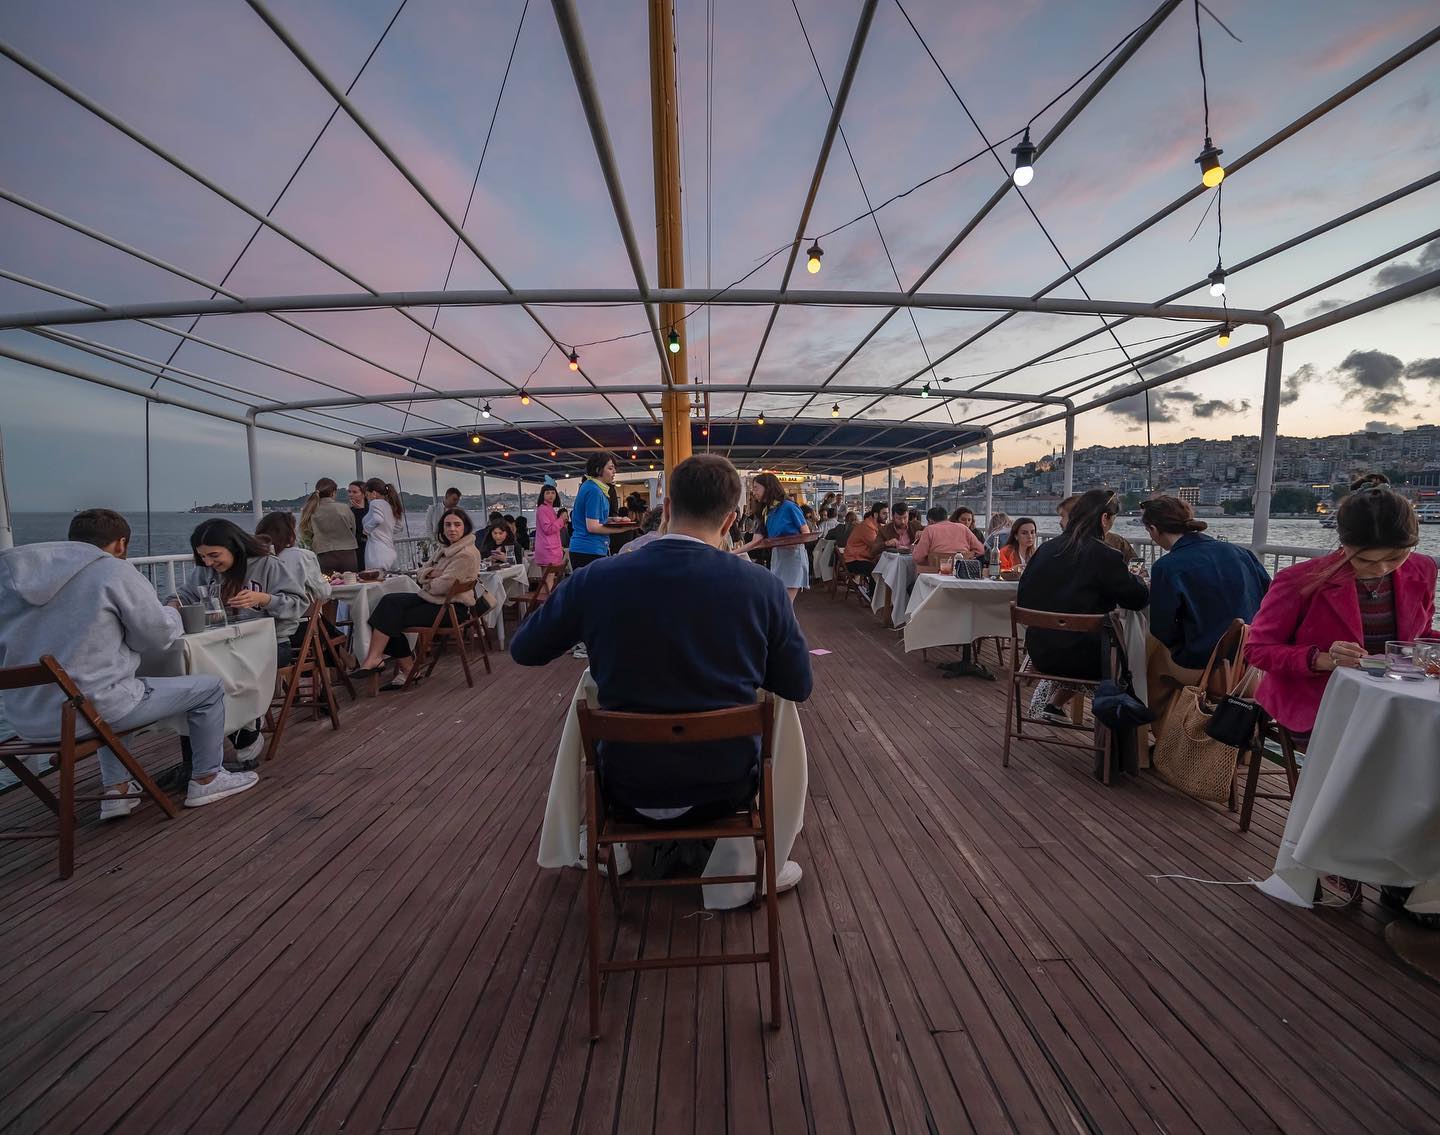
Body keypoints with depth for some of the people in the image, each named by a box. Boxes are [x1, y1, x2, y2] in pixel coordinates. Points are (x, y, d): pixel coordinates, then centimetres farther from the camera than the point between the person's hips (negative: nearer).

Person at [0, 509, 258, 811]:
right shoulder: (114, 571, -11)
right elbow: (160, 636, -5)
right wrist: (171, 613, 17)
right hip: (91, 710, -7)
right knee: (209, 687, 9)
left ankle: (116, 790, 32)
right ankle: (206, 780, 20)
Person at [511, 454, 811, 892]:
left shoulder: (596, 578, -16)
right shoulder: (763, 585, -17)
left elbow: (523, 650, 1)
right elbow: (798, 687, -4)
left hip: (627, 792, 1)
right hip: (724, 788, 0)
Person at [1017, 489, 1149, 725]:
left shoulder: (1044, 549, 0)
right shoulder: (1105, 556, -14)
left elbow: (1022, 599, 6)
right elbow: (1138, 599, -5)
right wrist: (1135, 578, 15)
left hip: (1039, 654, 5)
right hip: (1083, 657, -5)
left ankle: (1053, 704, 27)